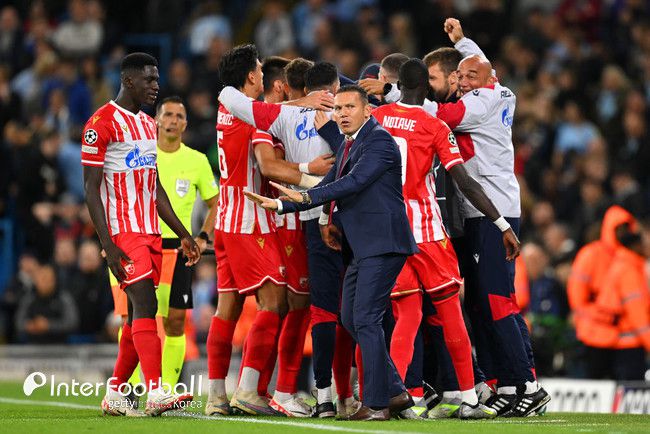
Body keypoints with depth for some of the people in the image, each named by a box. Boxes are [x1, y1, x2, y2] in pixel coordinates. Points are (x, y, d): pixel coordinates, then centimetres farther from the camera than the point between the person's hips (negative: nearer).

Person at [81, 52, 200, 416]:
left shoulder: (149, 125, 18)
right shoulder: (102, 123, -8)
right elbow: (91, 188, -11)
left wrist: (183, 235, 19)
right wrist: (108, 245, -18)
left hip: (151, 231, 8)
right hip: (123, 231, -8)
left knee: (139, 312, 7)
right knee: (145, 304, -18)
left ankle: (115, 395, 14)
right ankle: (156, 393, -25)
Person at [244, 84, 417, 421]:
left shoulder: (379, 141, -11)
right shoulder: (347, 147, 19)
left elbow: (355, 182, -24)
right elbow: (326, 189, 24)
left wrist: (306, 197, -30)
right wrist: (279, 205, 15)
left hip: (383, 244, -10)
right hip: (361, 248, 10)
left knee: (365, 319, -12)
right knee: (350, 319, 12)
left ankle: (376, 404, -9)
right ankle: (395, 392, 18)